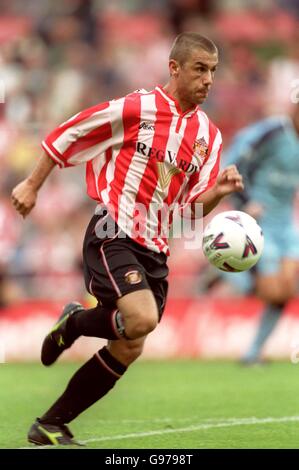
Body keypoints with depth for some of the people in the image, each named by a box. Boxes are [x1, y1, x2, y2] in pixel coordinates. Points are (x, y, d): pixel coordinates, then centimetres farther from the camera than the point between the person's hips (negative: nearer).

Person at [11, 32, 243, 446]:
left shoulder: (208, 135, 9)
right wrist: (32, 185, 2)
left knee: (127, 349, 7)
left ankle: (50, 426, 19)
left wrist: (219, 190, -10)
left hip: (154, 250, 7)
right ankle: (75, 322, 3)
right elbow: (66, 136, -1)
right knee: (143, 319, -29)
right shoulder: (138, 108, -9)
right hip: (113, 236, -7)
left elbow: (193, 206, 11)